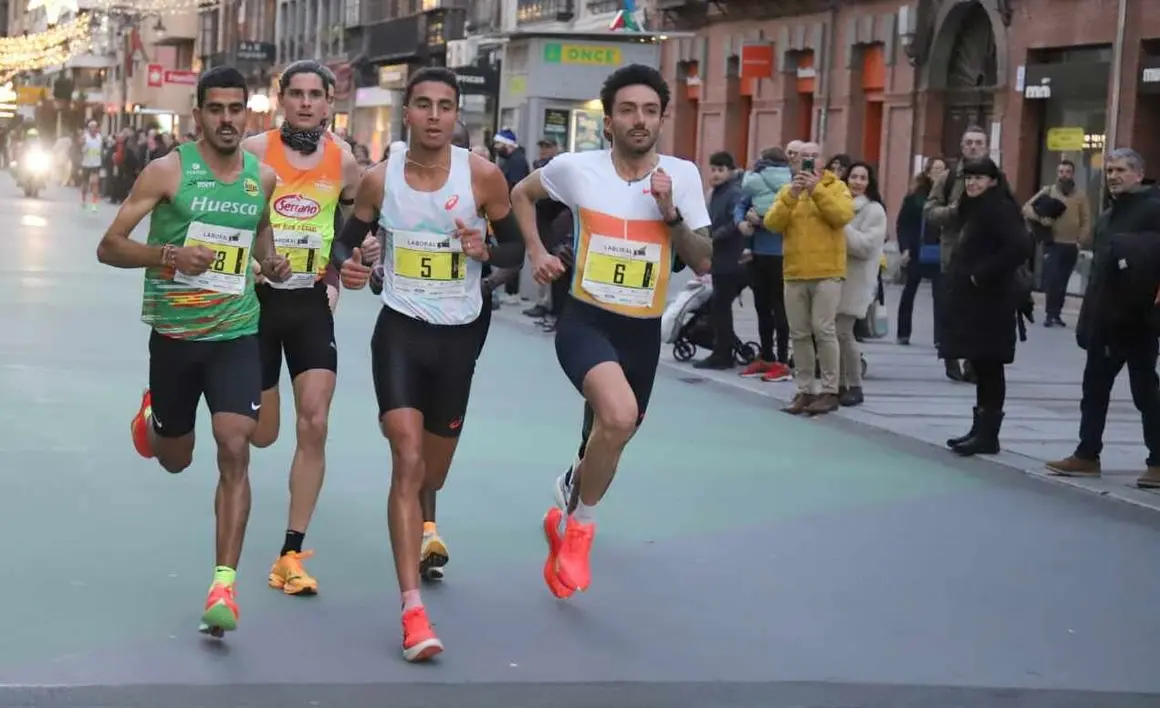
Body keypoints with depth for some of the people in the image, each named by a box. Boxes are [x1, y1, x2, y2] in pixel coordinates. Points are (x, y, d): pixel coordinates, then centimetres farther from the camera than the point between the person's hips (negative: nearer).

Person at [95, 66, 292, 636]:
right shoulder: (168, 171, -9)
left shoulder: (263, 177, 3)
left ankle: (224, 585, -11)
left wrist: (270, 261, 4)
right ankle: (151, 414, 53)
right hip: (173, 335, -1)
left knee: (234, 451, -15)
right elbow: (109, 247, -9)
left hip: (237, 335, 1)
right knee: (175, 459, 15)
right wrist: (170, 254, -26)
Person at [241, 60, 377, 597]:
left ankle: (292, 553, 2)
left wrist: (365, 249, -4)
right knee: (261, 435, 5)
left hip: (311, 302, 2)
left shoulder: (343, 162, 1)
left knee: (314, 425, -8)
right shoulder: (254, 151, -8)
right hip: (258, 298, -2)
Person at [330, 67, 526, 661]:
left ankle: (423, 526, 57)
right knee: (407, 459, -17)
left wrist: (485, 250, -22)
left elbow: (517, 249, 0)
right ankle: (413, 611, -19)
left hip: (459, 334, 1)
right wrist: (344, 264, -14)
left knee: (433, 469, 18)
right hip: (400, 328, -1)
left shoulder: (483, 176, -9)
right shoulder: (379, 178, -5)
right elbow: (348, 237, 9)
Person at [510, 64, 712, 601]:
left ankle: (566, 512, 52)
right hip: (586, 320, -4)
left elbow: (703, 264, -4)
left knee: (608, 440, 18)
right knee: (619, 415, -32)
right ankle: (578, 524, -7)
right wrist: (536, 251, 3)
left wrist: (670, 212, -17)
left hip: (644, 331, 4)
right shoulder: (576, 168, -6)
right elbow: (521, 193, 15)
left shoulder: (682, 175, -2)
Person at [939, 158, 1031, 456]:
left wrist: (983, 275, -20)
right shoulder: (974, 208, 17)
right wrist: (960, 279, 8)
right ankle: (981, 428, 17)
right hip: (974, 300, 10)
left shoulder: (999, 209, -13)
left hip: (990, 300, -10)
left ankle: (988, 434, -3)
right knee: (981, 366, 12)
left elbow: (1020, 247, -25)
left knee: (989, 367, -6)